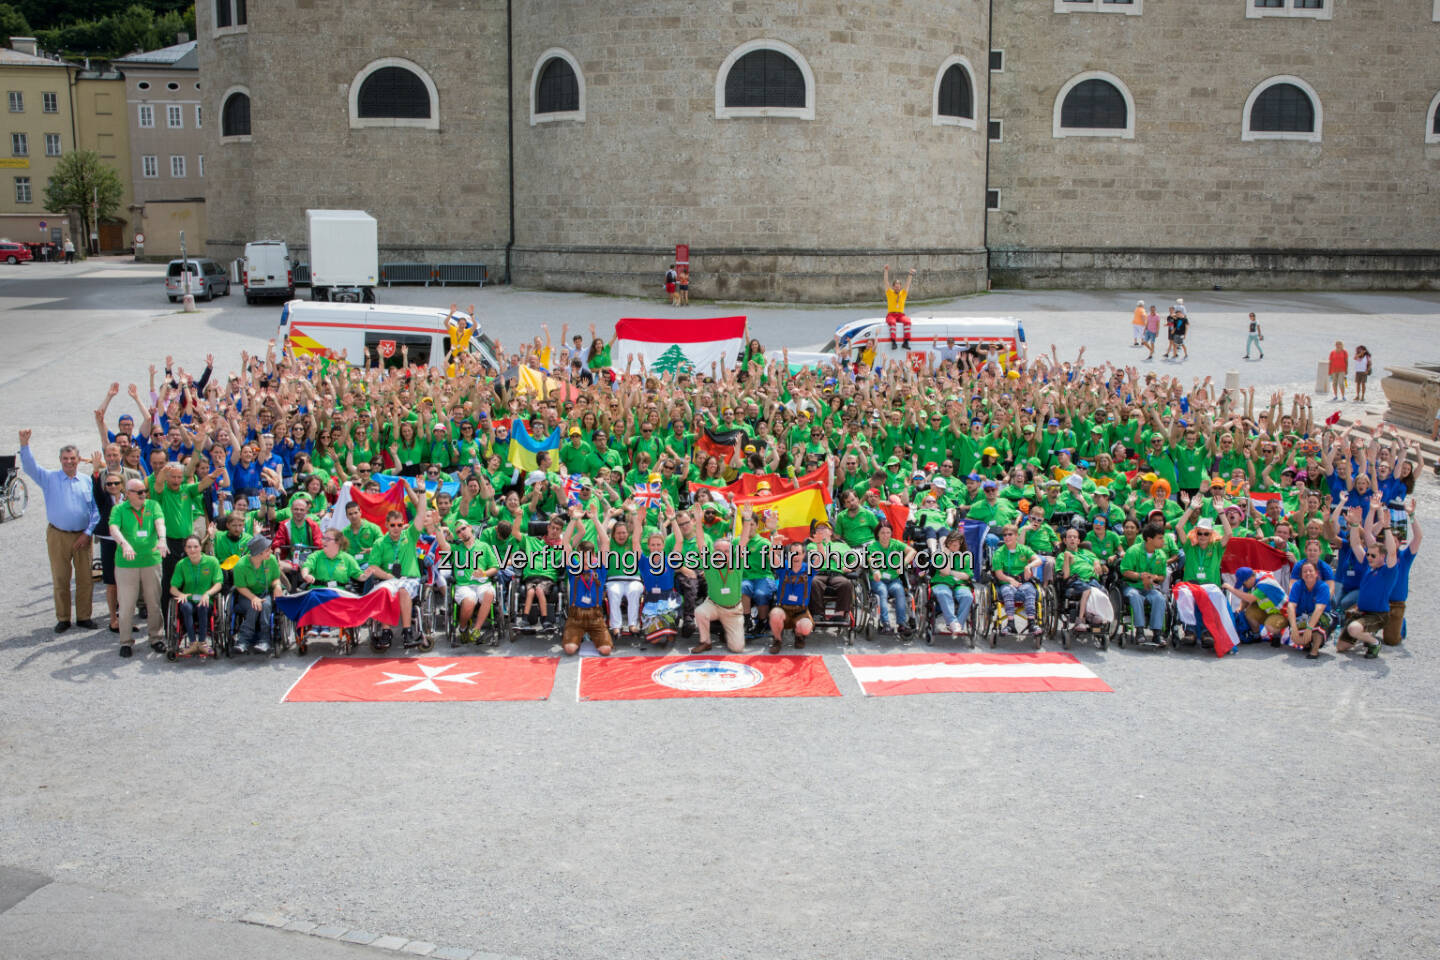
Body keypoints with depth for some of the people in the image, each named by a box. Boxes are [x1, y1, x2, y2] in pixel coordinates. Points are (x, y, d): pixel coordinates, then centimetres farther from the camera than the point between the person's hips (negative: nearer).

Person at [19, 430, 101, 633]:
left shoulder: (87, 481, 7)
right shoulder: (50, 478, 5)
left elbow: (95, 509, 6)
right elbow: (30, 467, -8)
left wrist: (88, 533, -3)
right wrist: (24, 445, -23)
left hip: (82, 536, 1)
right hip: (57, 536, -1)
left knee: (85, 578, 2)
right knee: (60, 579, 2)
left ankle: (84, 616, 13)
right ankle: (63, 618, 11)